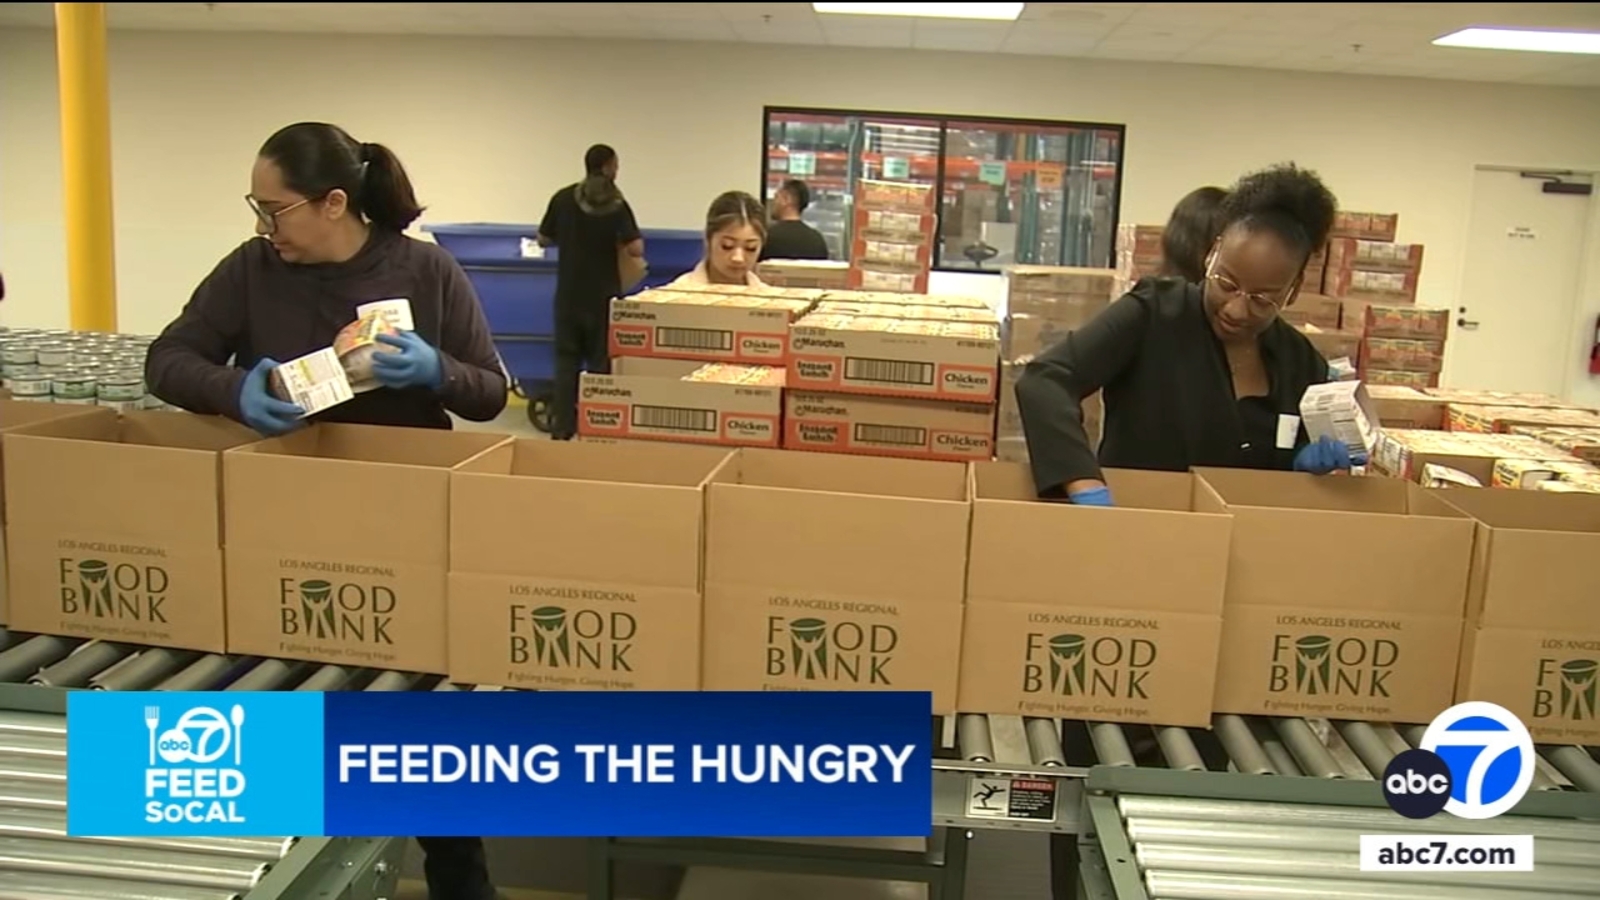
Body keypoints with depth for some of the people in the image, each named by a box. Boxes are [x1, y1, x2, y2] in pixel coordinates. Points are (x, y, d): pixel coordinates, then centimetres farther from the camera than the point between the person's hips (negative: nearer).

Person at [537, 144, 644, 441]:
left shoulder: (563, 198, -1)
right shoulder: (616, 204, -9)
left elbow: (543, 240, 7)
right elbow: (636, 249, -16)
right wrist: (616, 241, 4)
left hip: (569, 294, 3)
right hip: (602, 295, -3)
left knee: (566, 360, 10)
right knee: (600, 361, 7)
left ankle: (562, 428, 9)